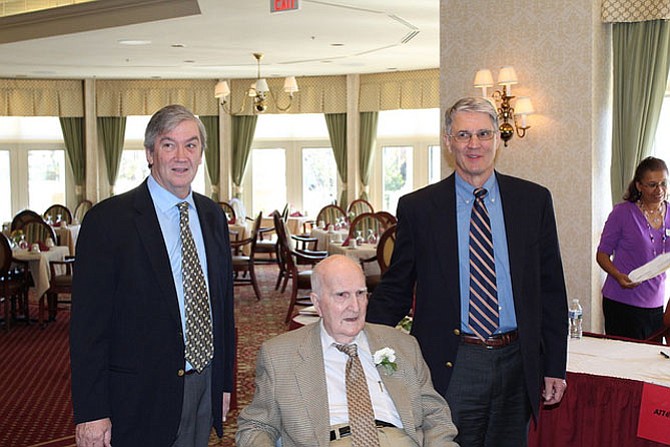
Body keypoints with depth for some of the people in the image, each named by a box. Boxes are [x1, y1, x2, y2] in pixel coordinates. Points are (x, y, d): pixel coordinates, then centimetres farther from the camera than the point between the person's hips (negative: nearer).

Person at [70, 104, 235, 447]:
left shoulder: (212, 216, 8)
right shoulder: (108, 219, -11)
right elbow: (87, 323, -12)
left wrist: (225, 381, 13)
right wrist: (91, 413, -14)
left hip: (205, 389, 5)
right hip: (141, 399, -5)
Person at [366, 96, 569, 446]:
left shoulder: (534, 200, 4)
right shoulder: (417, 207, 0)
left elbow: (551, 289, 7)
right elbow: (394, 290, 3)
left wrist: (554, 367, 5)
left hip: (518, 365, 2)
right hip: (450, 367, -2)